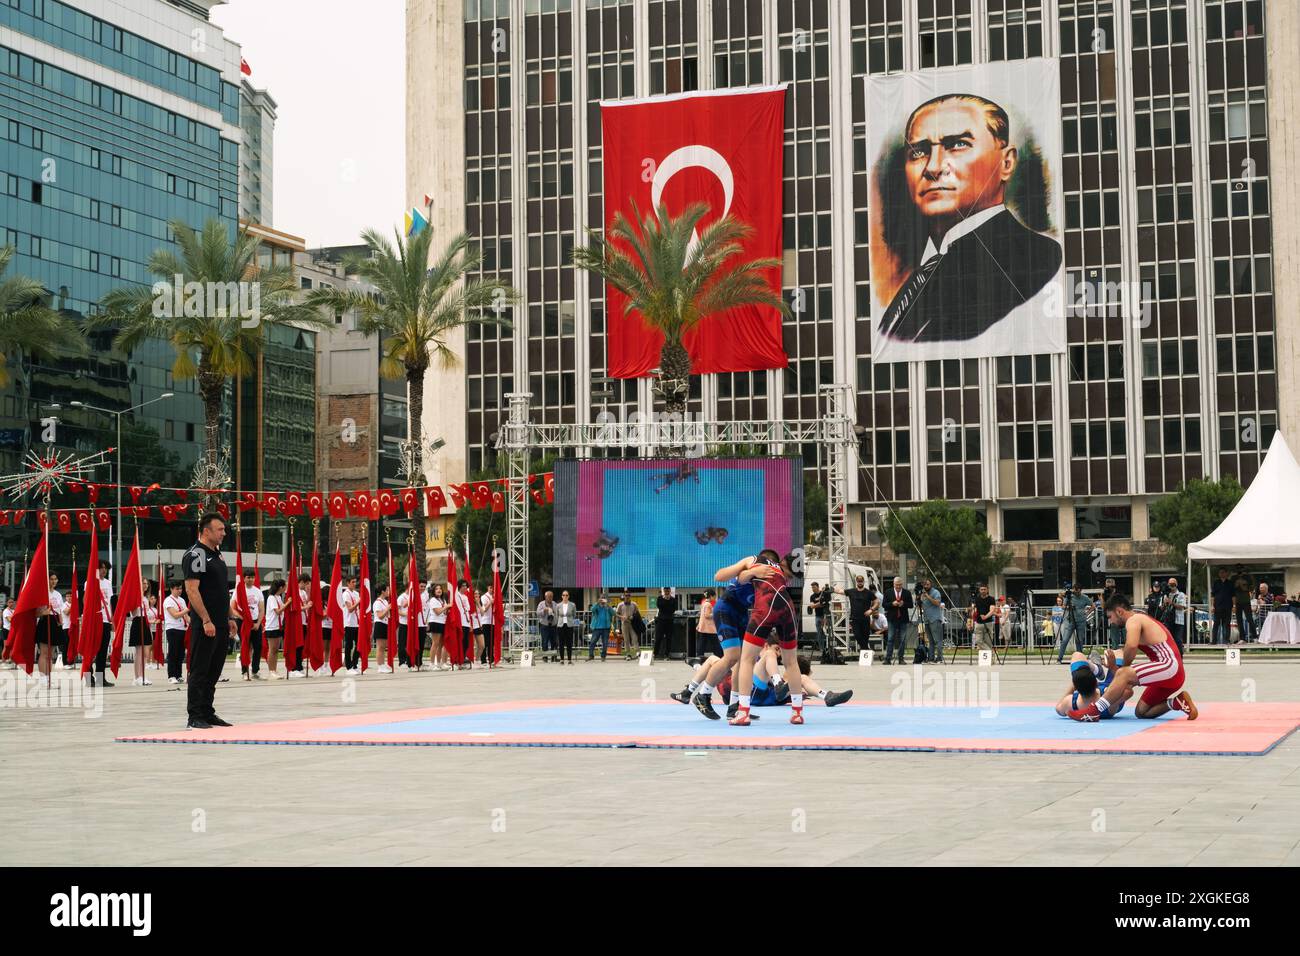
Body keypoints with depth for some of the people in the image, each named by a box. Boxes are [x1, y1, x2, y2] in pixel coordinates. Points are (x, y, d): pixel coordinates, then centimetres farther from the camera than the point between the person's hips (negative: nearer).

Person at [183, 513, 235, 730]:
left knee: (214, 672, 12)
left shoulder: (216, 555, 17)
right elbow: (192, 590, -18)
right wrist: (206, 621, -22)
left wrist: (229, 618, 19)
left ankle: (208, 714, 18)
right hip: (204, 626, -9)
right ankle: (195, 718, -2)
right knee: (199, 671, -5)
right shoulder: (195, 555, -11)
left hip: (220, 626, 9)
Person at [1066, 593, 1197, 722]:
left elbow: (1131, 645, -26)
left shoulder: (1133, 620, -5)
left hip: (1169, 668, -10)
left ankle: (1093, 712, -28)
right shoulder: (1143, 619, 26)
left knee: (1123, 674, -22)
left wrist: (1125, 666, -8)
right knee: (1141, 712, 12)